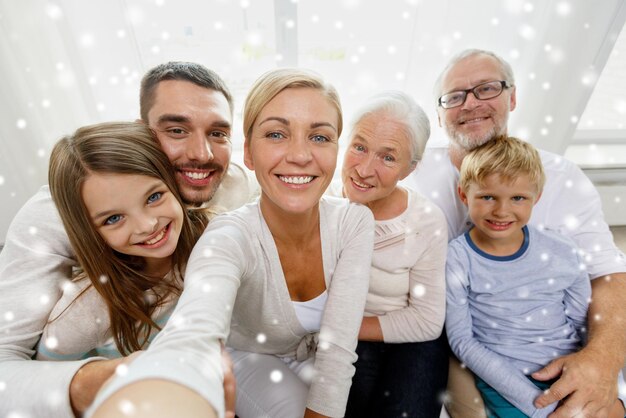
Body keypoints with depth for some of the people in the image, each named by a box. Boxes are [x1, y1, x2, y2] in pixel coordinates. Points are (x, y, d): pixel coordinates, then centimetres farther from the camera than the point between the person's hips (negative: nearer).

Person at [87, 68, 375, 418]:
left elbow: (338, 347, -21)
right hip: (250, 359, -2)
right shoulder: (229, 239, -30)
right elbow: (188, 339, -49)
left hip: (319, 361, 3)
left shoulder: (355, 222, -21)